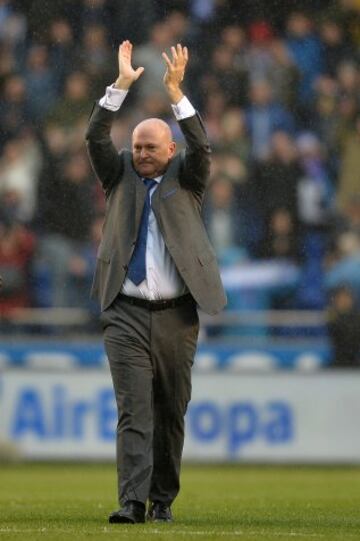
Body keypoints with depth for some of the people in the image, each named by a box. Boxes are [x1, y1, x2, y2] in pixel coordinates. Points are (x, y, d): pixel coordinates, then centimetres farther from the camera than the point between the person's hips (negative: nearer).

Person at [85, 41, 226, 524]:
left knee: (171, 414, 6)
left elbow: (201, 148, -10)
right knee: (134, 411, -10)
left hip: (176, 316, 0)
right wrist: (121, 86, -13)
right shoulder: (120, 176, 11)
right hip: (126, 315, 0)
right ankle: (132, 501, -18)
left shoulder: (185, 179, 9)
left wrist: (175, 91, -19)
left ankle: (163, 499, 17)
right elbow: (95, 138, -3)